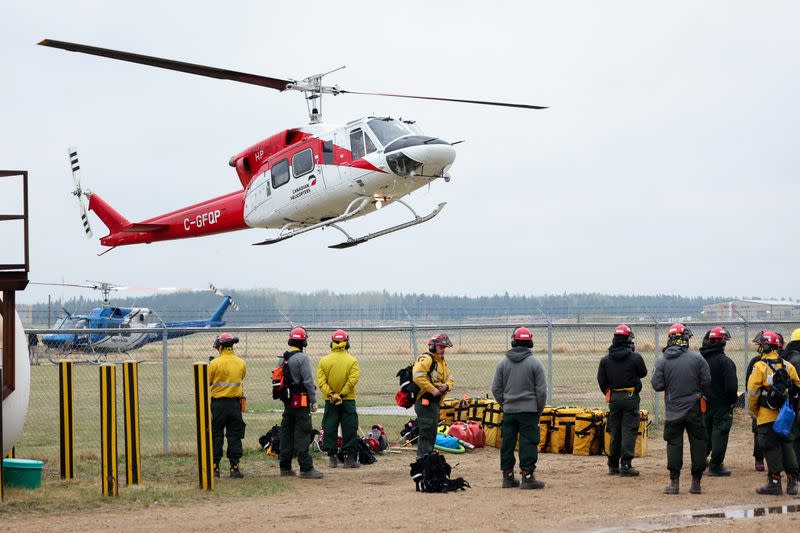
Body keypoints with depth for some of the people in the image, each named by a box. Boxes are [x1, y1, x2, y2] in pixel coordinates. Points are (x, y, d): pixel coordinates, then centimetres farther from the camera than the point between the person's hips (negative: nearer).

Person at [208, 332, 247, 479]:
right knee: (235, 436, 7)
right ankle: (235, 467, 5)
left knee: (216, 436, 6)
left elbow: (207, 383, -3)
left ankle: (215, 467, 6)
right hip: (235, 403, 3)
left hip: (218, 403, -3)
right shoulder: (241, 363, 2)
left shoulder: (215, 363, -11)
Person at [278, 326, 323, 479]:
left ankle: (285, 467, 17)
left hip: (287, 401, 8)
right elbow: (308, 381, -16)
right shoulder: (302, 358, -13)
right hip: (300, 400, -8)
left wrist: (285, 398, 19)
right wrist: (313, 400, -12)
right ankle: (306, 468, -10)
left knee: (286, 432, 12)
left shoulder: (284, 358, 11)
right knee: (302, 434, -8)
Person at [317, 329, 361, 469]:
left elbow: (321, 381, -9)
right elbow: (353, 380, -15)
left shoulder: (324, 361, -1)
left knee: (330, 429, 9)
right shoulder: (352, 361, -6)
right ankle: (349, 458, 3)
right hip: (348, 400, -1)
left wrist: (331, 394, -13)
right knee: (349, 430, 4)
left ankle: (332, 457, 7)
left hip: (330, 401, 2)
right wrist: (342, 395, -14)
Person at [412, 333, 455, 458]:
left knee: (432, 431, 15)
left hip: (435, 401, 10)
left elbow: (450, 379, 23)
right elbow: (418, 376, -25)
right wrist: (432, 389, -23)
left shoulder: (442, 362, 21)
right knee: (427, 430, -13)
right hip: (425, 401, -10)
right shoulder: (426, 359, -11)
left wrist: (447, 386, -2)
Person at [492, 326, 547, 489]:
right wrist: (539, 410, 7)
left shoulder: (503, 362, 3)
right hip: (529, 409, -3)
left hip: (508, 410, 3)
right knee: (528, 443, -1)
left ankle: (508, 476, 14)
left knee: (507, 444, 9)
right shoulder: (534, 363, -6)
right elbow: (541, 390, -5)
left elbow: (496, 388, 6)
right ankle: (527, 477, -4)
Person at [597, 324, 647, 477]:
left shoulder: (606, 360, 0)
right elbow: (643, 373, 7)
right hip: (631, 396, -3)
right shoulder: (635, 357, -9)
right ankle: (626, 465, -9)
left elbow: (601, 380, 5)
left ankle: (613, 465, 17)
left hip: (613, 398, 3)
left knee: (615, 431, 12)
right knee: (629, 430, -2)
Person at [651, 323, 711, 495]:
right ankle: (696, 482, 10)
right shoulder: (697, 358, -6)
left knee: (674, 444, 6)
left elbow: (657, 385, -6)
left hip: (673, 410, 0)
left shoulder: (662, 361, -6)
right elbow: (706, 381, -4)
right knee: (698, 443, 9)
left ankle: (674, 482, 4)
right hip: (694, 409, 0)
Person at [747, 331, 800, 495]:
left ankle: (774, 483, 1)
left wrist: (754, 411, 4)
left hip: (767, 416, -5)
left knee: (771, 448, 0)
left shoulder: (760, 366, -11)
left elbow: (752, 392, -11)